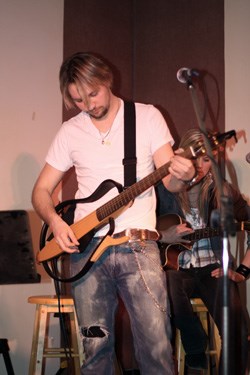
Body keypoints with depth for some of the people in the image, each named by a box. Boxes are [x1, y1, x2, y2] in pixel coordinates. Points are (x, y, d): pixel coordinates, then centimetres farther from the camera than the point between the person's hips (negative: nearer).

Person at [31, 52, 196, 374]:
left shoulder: (147, 117, 5)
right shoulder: (70, 131, 11)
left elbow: (169, 181, 1)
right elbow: (41, 190, 15)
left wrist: (182, 175, -24)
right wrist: (55, 221, -6)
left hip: (137, 244, -2)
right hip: (86, 247, 2)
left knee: (156, 344, -12)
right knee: (95, 346, 2)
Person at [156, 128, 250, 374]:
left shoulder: (221, 191, 6)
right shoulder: (163, 189, 3)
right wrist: (164, 236, -14)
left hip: (213, 268, 0)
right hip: (177, 268, 0)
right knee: (170, 282, -38)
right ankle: (196, 349, -13)